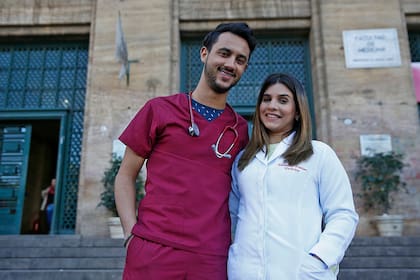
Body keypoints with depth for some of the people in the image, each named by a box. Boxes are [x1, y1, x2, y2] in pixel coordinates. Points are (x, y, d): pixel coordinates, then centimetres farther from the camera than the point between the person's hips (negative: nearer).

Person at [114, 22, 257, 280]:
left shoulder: (240, 129, 8)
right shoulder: (159, 110, 1)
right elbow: (125, 176, 4)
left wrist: (233, 245, 3)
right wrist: (131, 233, -7)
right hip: (153, 253, -2)